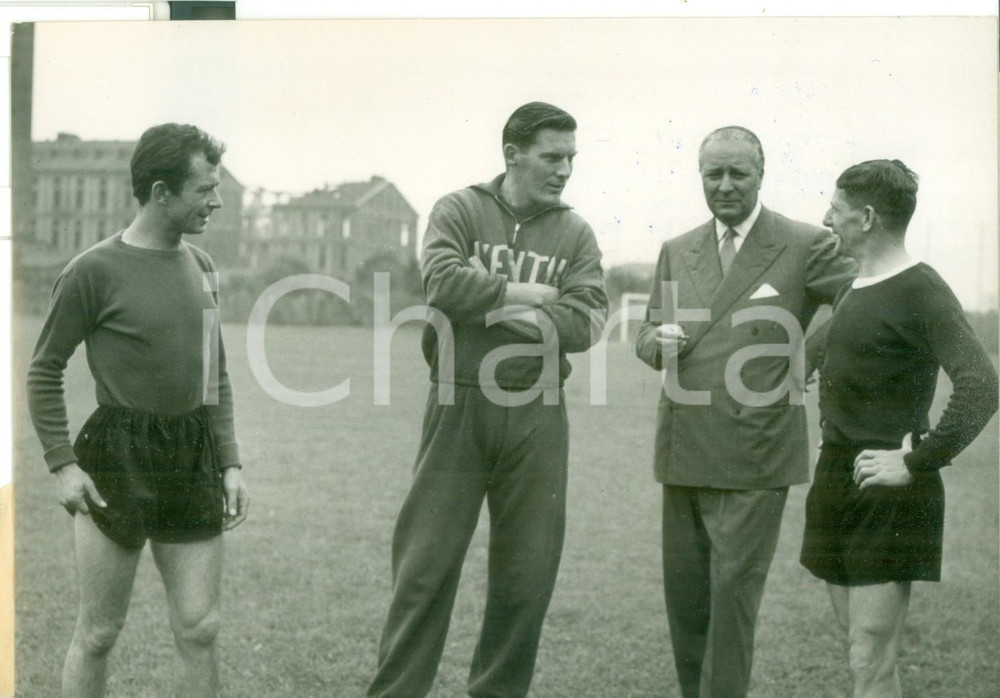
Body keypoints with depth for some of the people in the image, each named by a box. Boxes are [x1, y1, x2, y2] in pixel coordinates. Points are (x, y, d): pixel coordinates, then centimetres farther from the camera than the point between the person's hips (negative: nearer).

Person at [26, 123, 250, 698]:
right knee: (99, 634, 2)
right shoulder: (96, 271, -8)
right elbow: (45, 371, -3)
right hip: (118, 457, -5)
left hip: (194, 458, 5)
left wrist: (230, 462, 11)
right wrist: (62, 463, -11)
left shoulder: (202, 267, 10)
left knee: (200, 631, 5)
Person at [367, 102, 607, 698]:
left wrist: (492, 306, -13)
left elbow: (587, 320, -6)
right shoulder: (460, 211, 3)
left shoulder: (576, 235, 9)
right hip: (459, 407, -2)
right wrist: (530, 294, -9)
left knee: (528, 569, 7)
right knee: (427, 560, 0)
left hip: (536, 415, 3)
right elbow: (444, 282, -15)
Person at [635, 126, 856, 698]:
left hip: (755, 455, -5)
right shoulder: (677, 253, 12)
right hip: (684, 451, 5)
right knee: (684, 590, 12)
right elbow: (649, 338, 17)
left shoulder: (806, 247, -4)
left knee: (733, 591, -7)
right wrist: (659, 341, -6)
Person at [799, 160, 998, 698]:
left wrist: (918, 463, -21)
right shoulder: (855, 287, 12)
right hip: (836, 482, 9)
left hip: (887, 494, -9)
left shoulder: (920, 291, -14)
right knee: (856, 636, 15)